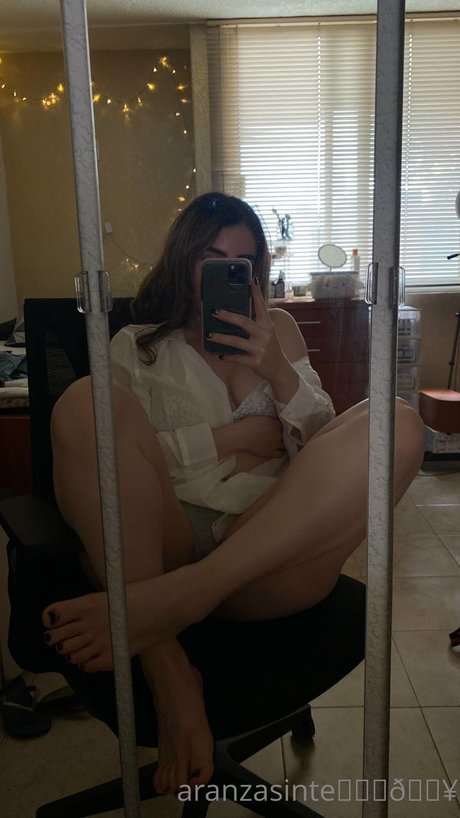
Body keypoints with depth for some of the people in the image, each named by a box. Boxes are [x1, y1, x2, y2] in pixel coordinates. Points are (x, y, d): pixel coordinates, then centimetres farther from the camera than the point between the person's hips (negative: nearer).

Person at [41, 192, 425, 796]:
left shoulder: (278, 329, 24)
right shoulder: (137, 345, 18)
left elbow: (327, 444, 15)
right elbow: (120, 454, 3)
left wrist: (278, 373, -3)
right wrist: (236, 438, -1)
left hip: (271, 551, 2)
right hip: (159, 539, -1)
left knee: (396, 425, -21)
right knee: (85, 403, -25)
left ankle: (164, 601, -32)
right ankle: (166, 672, -31)